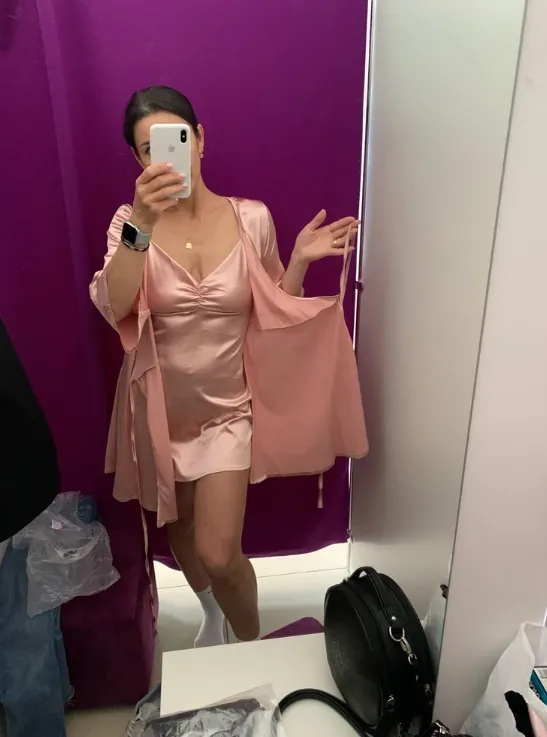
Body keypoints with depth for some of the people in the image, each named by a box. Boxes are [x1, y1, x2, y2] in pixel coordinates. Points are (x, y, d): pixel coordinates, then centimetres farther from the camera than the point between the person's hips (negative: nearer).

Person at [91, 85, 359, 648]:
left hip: (227, 406, -1)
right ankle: (215, 614, 54)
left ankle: (250, 645, 30)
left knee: (219, 554, -5)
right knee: (181, 529, 21)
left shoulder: (252, 218, -7)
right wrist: (142, 226, -38)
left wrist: (300, 259, -14)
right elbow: (112, 308, -26)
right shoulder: (131, 222, -8)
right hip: (162, 407, 2)